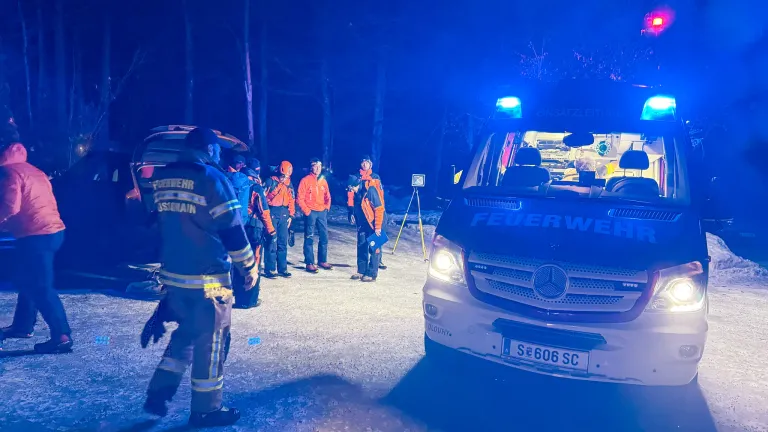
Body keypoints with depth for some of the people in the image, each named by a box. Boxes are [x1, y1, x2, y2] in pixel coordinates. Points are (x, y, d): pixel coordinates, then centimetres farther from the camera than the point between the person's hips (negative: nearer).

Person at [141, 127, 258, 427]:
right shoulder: (212, 178, -14)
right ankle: (206, 410, 17)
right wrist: (249, 267, -4)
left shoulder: (162, 178, 8)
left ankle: (157, 395, 23)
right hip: (208, 278, -7)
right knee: (210, 342, 6)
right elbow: (233, 230, -13)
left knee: (185, 334, 23)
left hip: (172, 274, 7)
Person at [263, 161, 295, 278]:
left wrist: (291, 215, 10)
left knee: (283, 242, 8)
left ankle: (282, 268, 15)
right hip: (272, 212, -5)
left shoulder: (289, 184, 14)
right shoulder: (271, 181, -3)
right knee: (271, 242, -5)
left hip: (284, 214, 5)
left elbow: (292, 200, 16)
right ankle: (269, 269, 1)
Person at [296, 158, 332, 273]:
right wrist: (306, 211, -11)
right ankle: (309, 263, 4)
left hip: (322, 212, 5)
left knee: (324, 237, 8)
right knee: (309, 238, -1)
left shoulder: (323, 181, 11)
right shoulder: (305, 180, -4)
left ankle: (322, 261, 20)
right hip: (311, 213, -5)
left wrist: (327, 207, 5)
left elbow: (328, 196, 19)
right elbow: (300, 198, -7)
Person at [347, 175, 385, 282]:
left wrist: (377, 227, -20)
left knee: (374, 249, -2)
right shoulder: (356, 193, 2)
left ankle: (372, 274, 4)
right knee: (361, 247, 11)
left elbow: (379, 209, -21)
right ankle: (361, 271, 20)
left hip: (373, 224, -8)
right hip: (362, 224, 8)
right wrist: (353, 214, 2)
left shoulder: (370, 191, -23)